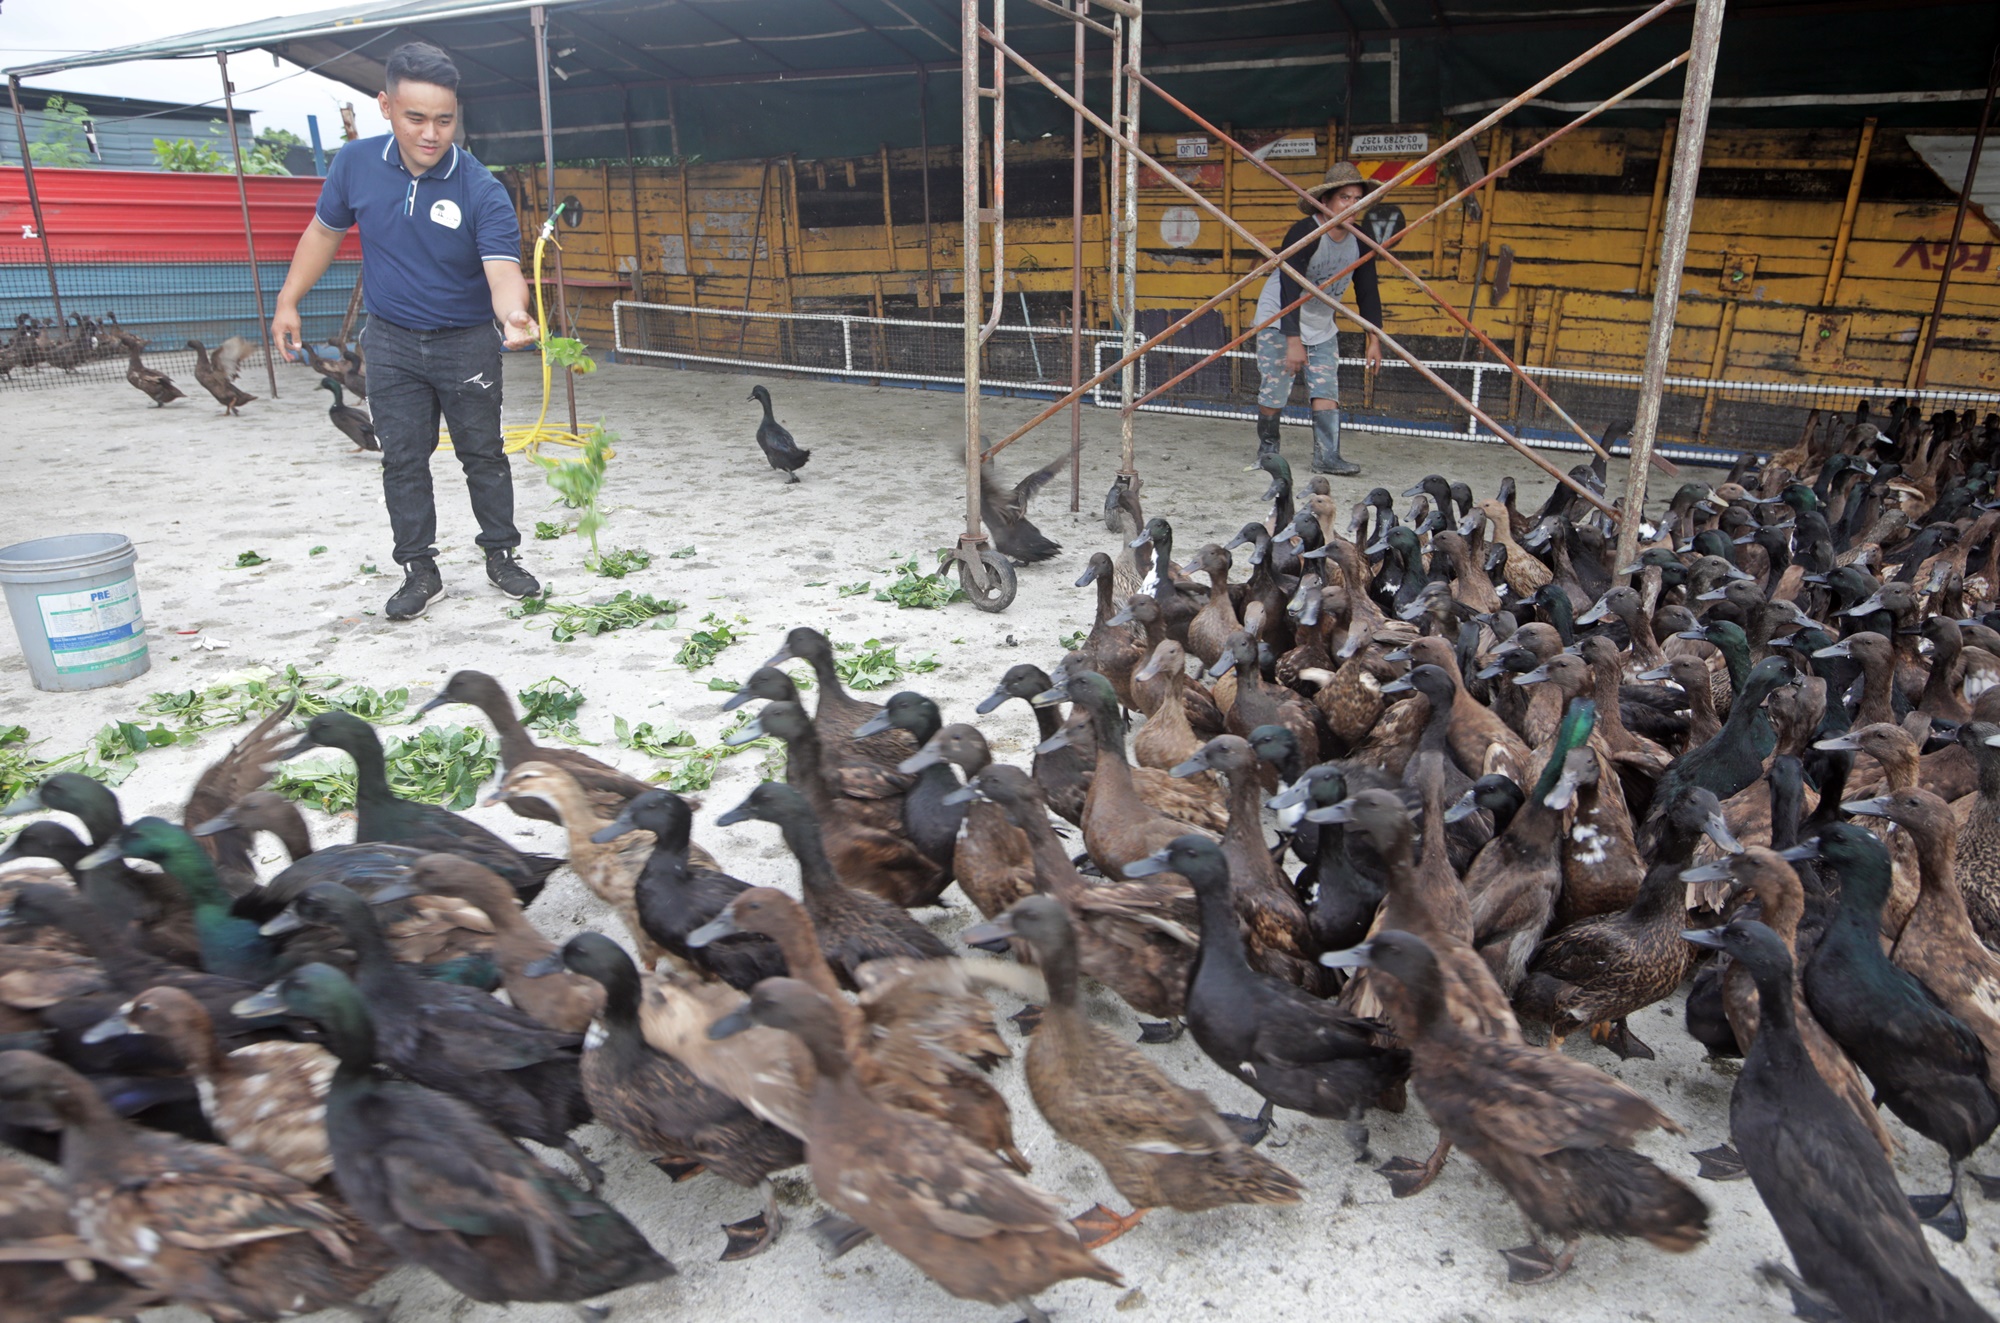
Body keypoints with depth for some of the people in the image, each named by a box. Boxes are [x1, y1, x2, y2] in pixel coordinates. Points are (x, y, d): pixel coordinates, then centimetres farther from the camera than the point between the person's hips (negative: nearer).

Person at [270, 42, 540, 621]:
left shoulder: (482, 191, -19)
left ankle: (501, 555, 24)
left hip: (467, 343, -2)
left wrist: (514, 316, -54)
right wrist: (287, 302, 8)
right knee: (403, 461, 5)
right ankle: (419, 570, 15)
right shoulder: (356, 164, -8)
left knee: (484, 454, 8)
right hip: (392, 341, 3)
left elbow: (503, 270, -31)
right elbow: (324, 232, 8)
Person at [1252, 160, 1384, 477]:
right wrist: (1294, 341, -33)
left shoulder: (1359, 242, -3)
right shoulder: (1305, 233, -23)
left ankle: (1327, 457, -8)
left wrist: (1375, 340, -2)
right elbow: (1290, 288, -28)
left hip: (1322, 326, 6)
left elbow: (1368, 292, 3)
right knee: (1274, 392, -6)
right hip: (1280, 321, -6)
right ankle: (1267, 449, 15)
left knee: (1326, 390, -6)